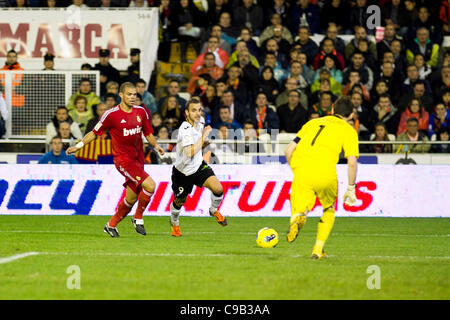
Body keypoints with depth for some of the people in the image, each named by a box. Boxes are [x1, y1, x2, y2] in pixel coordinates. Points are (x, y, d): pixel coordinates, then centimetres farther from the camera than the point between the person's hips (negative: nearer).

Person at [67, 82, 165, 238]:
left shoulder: (141, 112, 6)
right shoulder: (111, 114, -9)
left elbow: (148, 133, 16)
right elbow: (95, 132, 3)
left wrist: (156, 145, -3)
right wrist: (78, 146, 0)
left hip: (138, 159, 6)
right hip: (123, 159, -6)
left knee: (131, 199, 9)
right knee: (150, 185, -22)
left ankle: (111, 225, 30)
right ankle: (138, 218, -2)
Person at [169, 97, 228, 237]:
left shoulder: (200, 121, -5)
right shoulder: (185, 130, -30)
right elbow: (190, 153, -41)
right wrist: (204, 136, -35)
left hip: (198, 166, 5)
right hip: (183, 170, -5)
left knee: (218, 188, -18)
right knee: (179, 201, 13)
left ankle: (214, 210, 14)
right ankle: (174, 223, 46)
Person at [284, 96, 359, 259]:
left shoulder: (313, 122, 26)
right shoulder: (348, 130, 15)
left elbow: (289, 150, 19)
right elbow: (352, 162, 2)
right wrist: (350, 189, 10)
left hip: (301, 172, 2)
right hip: (325, 175, -2)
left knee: (299, 211, 11)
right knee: (329, 209, 26)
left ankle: (298, 217, -27)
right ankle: (318, 250, 18)